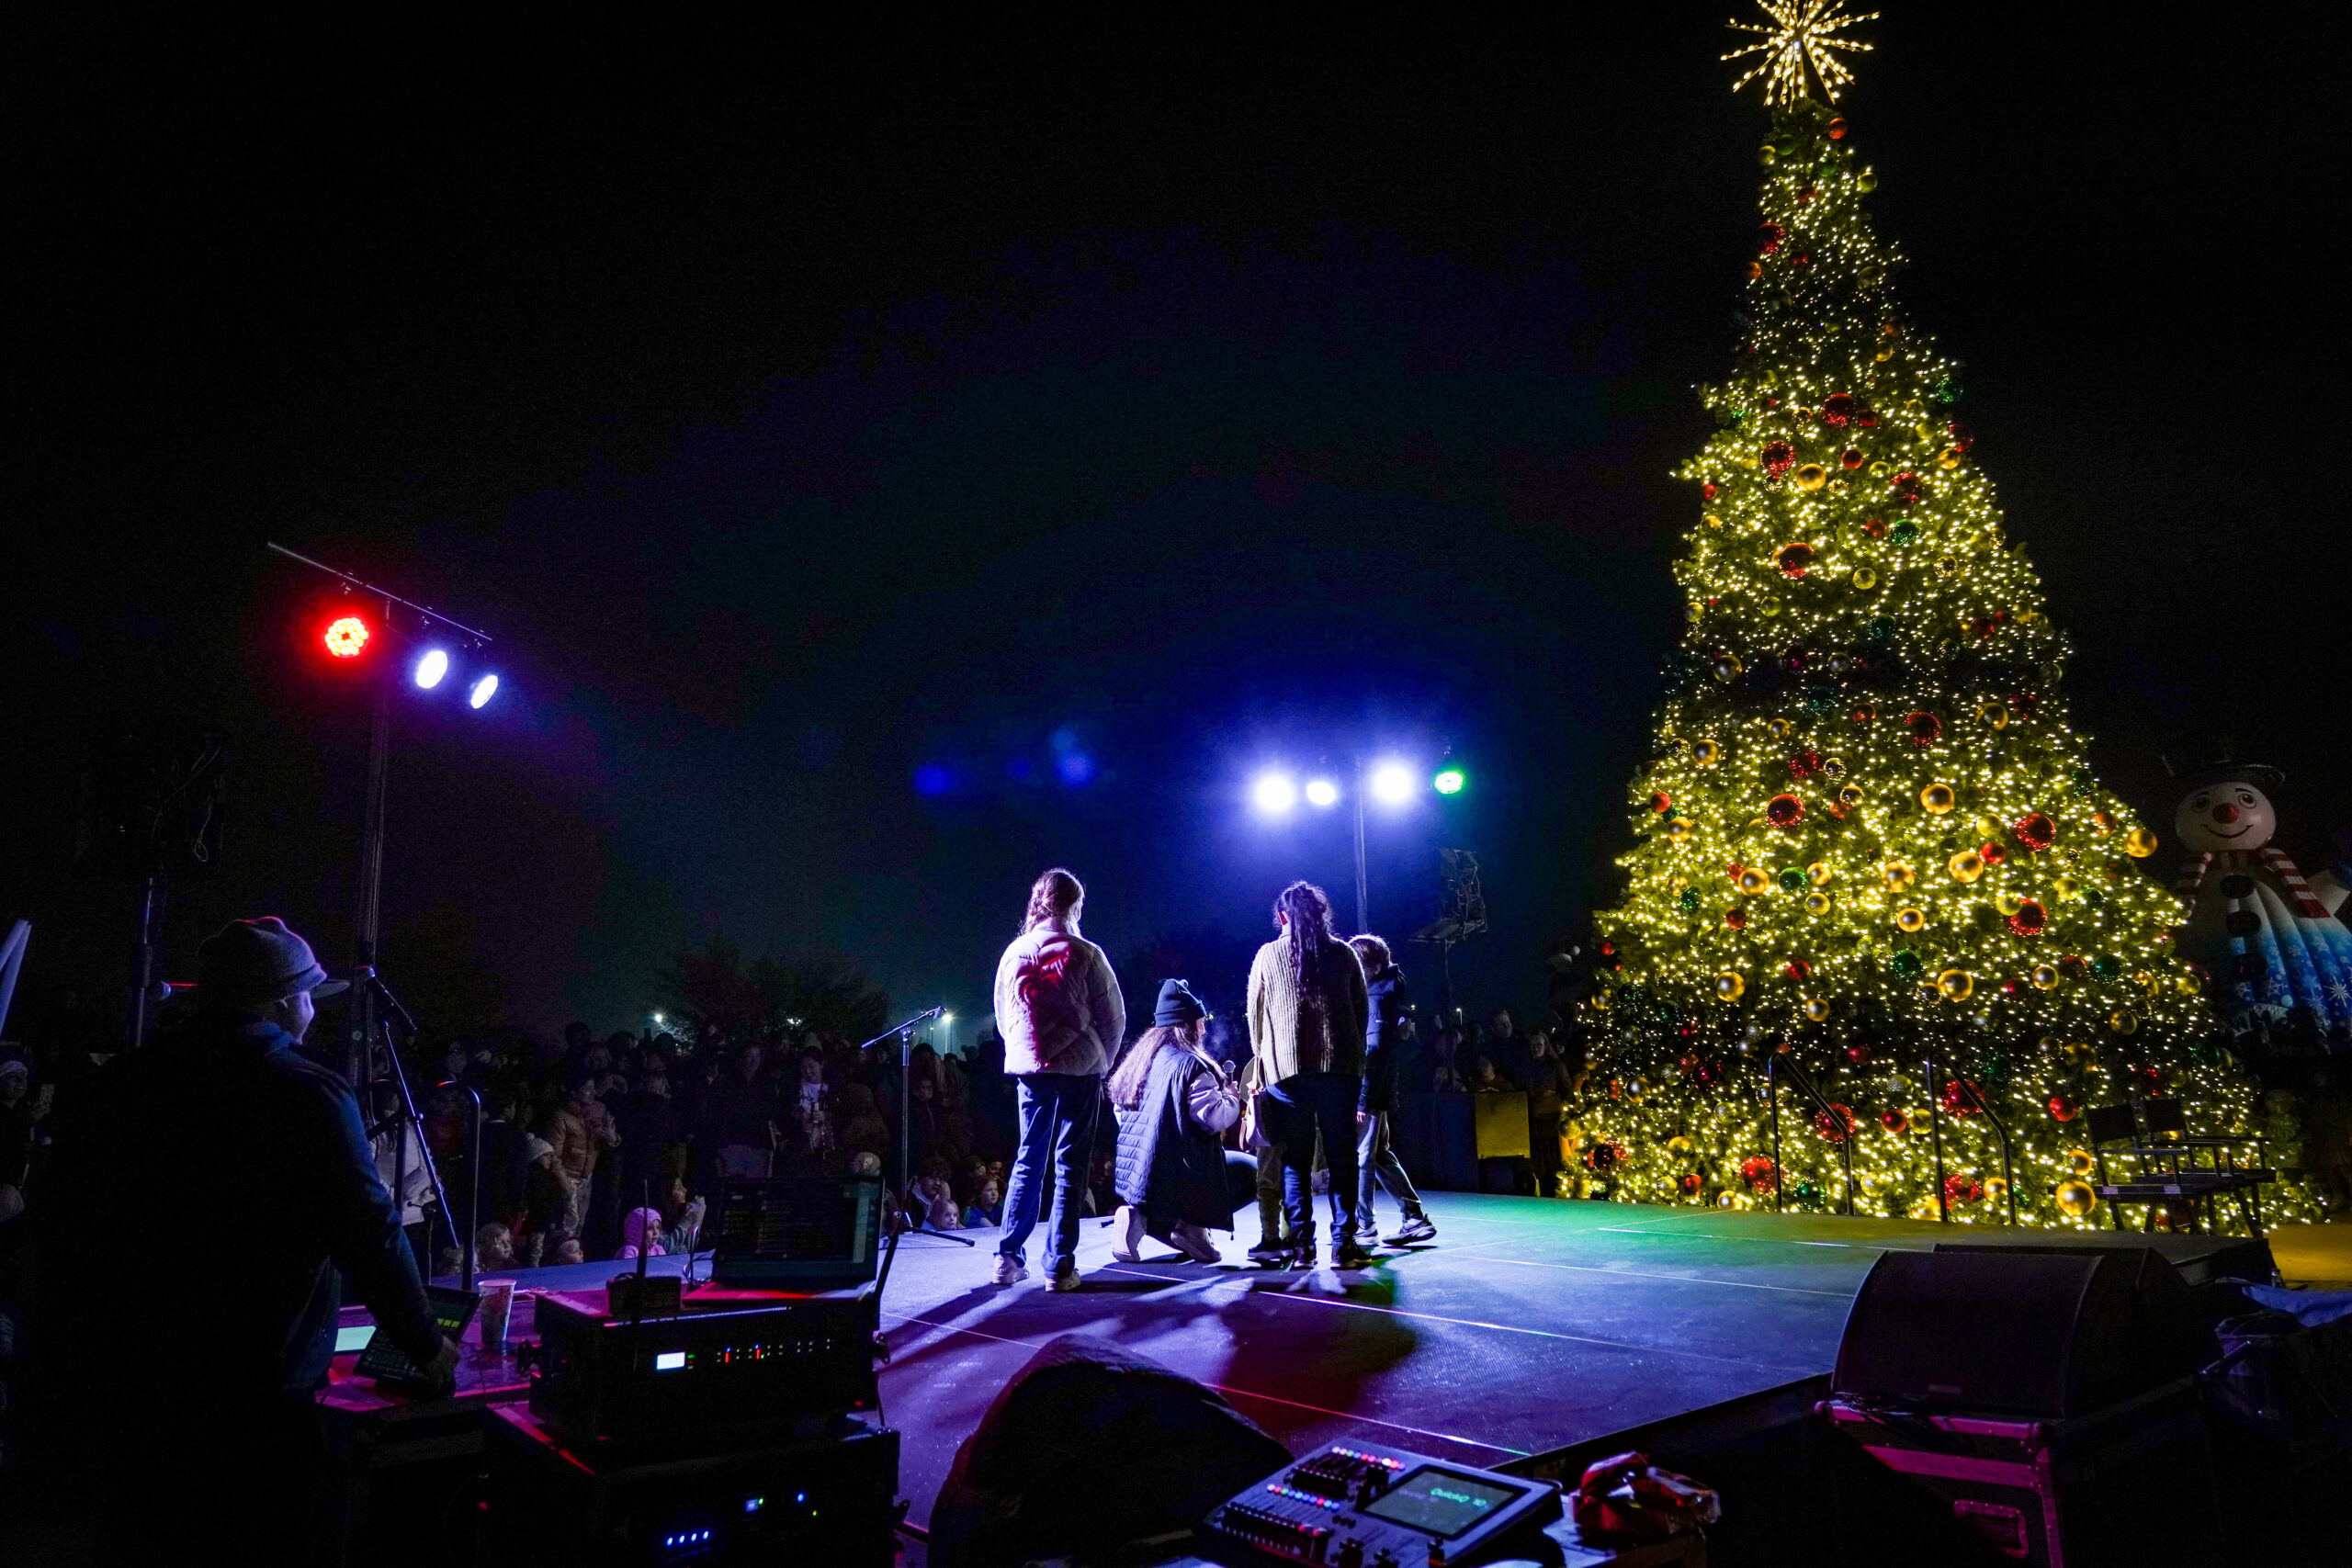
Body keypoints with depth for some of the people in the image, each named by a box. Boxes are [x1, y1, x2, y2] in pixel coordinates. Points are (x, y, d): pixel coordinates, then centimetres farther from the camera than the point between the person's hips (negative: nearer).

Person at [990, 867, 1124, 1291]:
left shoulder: (1013, 953, 3)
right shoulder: (1086, 954, -8)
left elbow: (1003, 1017, 12)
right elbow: (1114, 1019, -3)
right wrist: (1100, 1063, 11)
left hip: (1027, 1069, 4)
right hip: (1079, 1069, -4)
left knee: (1027, 1162, 14)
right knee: (1070, 1167, 3)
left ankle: (1009, 1258, 14)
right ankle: (1059, 1267, 4)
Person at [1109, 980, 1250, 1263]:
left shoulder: (1136, 1060, 11)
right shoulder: (1191, 1064, -13)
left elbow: (1119, 1113, 19)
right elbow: (1213, 1118, -20)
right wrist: (1233, 1099, 0)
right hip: (1179, 1174, -8)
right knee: (1251, 1171, 7)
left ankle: (1143, 1218, 4)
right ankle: (1191, 1224, -8)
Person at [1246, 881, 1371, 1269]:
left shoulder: (1268, 955, 5)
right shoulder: (1343, 953, 7)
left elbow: (1255, 1016, 8)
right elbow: (1361, 1008, 9)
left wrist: (1263, 1062, 18)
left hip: (1287, 1070, 0)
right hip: (1341, 1066, 1)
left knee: (1295, 1159, 5)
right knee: (1342, 1156, 5)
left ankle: (1300, 1244, 4)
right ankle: (1343, 1243, 3)